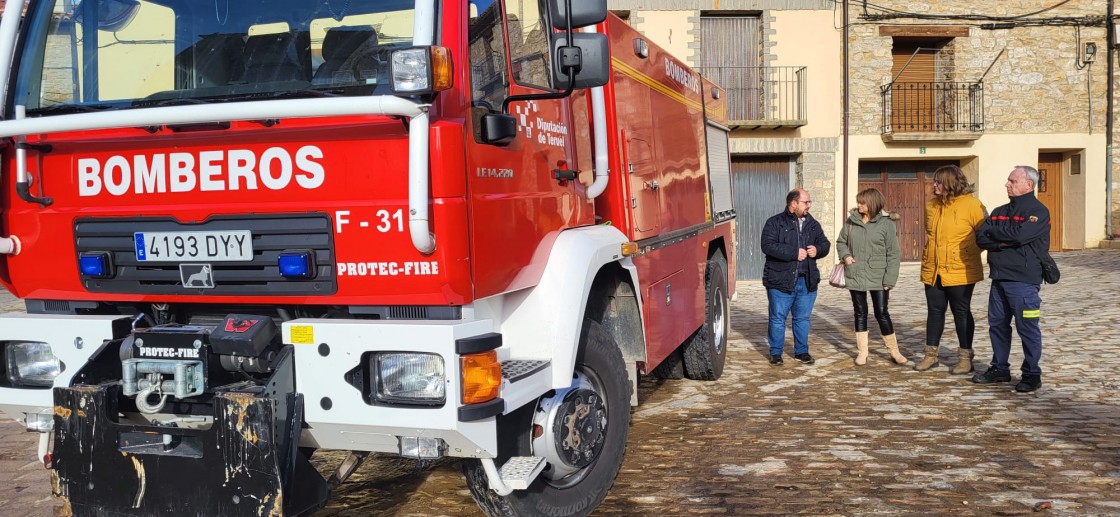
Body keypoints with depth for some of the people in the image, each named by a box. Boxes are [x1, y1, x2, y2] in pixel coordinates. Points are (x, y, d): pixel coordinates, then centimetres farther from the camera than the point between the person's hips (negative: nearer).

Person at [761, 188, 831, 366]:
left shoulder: (813, 224, 12)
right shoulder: (775, 223, -6)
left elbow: (824, 243, 19)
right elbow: (768, 246, -18)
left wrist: (817, 250, -6)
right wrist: (794, 253, -20)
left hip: (807, 281, 5)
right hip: (780, 280, -5)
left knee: (803, 318, 12)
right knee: (778, 318, 2)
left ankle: (801, 351, 25)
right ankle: (775, 353, 14)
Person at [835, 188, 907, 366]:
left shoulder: (886, 223, -8)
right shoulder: (851, 221, 1)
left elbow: (893, 254, -7)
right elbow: (841, 242, 15)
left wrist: (889, 280, -11)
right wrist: (845, 255, -7)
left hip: (878, 278, -3)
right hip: (855, 276, 3)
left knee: (882, 313, 0)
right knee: (860, 313, 10)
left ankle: (894, 351, 17)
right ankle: (862, 352, 20)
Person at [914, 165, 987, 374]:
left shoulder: (971, 204, -11)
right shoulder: (931, 205, 6)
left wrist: (968, 253, -3)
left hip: (959, 272, -5)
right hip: (932, 271, 5)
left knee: (961, 312, 5)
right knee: (934, 311, 11)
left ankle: (965, 357, 16)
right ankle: (931, 355, 22)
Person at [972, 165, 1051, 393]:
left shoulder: (1038, 211, -7)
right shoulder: (1000, 211, 15)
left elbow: (1019, 234, -23)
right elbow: (981, 237, 4)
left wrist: (994, 231, -6)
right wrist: (1004, 242, -14)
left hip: (1023, 280, -7)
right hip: (999, 278, 7)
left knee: (1027, 328, -2)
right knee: (997, 324, 13)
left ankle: (1032, 375, 8)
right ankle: (999, 369, 24)